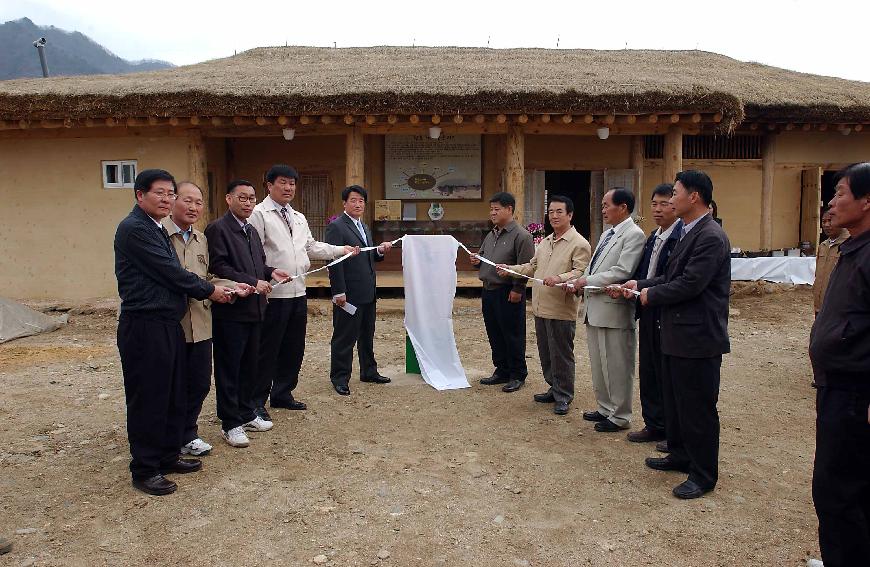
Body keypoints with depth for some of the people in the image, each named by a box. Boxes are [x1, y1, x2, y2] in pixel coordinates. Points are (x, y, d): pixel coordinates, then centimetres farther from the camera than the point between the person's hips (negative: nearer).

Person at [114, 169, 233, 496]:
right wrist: (208, 291, -5)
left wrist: (211, 288, 9)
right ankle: (144, 470, 13)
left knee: (173, 396, 16)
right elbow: (169, 272, -16)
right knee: (148, 399, 0)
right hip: (144, 325, -10)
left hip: (168, 323, 10)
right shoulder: (133, 229, -14)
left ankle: (168, 457, 29)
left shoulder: (156, 229, 17)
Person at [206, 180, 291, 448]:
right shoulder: (217, 229, -10)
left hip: (253, 309, 8)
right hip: (230, 310, -8)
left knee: (249, 365, 16)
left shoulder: (251, 231, 17)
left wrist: (270, 272, 4)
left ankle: (247, 414, 29)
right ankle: (230, 424, 12)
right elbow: (217, 267, -19)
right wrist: (252, 282, -20)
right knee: (229, 368, 2)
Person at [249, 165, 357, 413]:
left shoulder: (299, 218, 18)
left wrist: (341, 250, 17)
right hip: (273, 294, -8)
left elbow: (312, 247, 24)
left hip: (298, 292, 8)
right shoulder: (259, 213, -6)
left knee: (294, 348, 14)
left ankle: (282, 394, 29)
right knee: (267, 349, 1)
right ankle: (257, 401, 14)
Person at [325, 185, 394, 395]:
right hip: (349, 294, -8)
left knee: (367, 335, 17)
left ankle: (369, 372, 29)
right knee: (344, 337, 1)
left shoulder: (364, 227, 17)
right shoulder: (336, 226, -10)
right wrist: (338, 292, -21)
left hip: (368, 293, 8)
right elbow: (334, 261, -16)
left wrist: (380, 251, 1)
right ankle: (340, 378, 11)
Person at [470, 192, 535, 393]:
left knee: (513, 336, 1)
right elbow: (482, 256, 26)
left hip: (508, 294, -8)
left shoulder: (521, 235, -10)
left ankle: (517, 375, 13)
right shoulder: (491, 235, 15)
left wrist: (517, 290, -18)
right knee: (494, 334, 14)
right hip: (488, 291, 8)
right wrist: (476, 261, 4)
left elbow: (526, 266, -15)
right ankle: (501, 371, 27)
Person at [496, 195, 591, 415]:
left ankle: (563, 396, 16)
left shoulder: (579, 244, -10)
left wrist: (560, 278, -33)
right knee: (545, 353, 16)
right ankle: (554, 389, 30)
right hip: (541, 308, 8)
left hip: (561, 310, -8)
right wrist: (510, 269, 12)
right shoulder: (545, 241, 17)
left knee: (561, 355, 2)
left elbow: (581, 272, -19)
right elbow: (532, 266, 22)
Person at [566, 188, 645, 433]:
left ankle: (619, 415, 15)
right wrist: (578, 282, 1)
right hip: (594, 307, 9)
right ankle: (605, 407, 31)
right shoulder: (607, 234, 18)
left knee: (617, 366, 2)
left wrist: (587, 281, -15)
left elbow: (622, 272, -20)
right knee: (598, 364, 17)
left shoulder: (633, 235, -11)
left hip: (614, 309, -9)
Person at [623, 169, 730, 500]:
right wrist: (641, 284, 6)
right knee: (675, 401, 21)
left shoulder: (711, 237, -19)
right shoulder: (689, 232, 12)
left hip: (698, 336, -10)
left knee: (698, 407, 2)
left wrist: (651, 295, -11)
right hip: (678, 334, 10)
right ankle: (681, 455, 37)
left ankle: (703, 475, 16)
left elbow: (690, 284, -25)